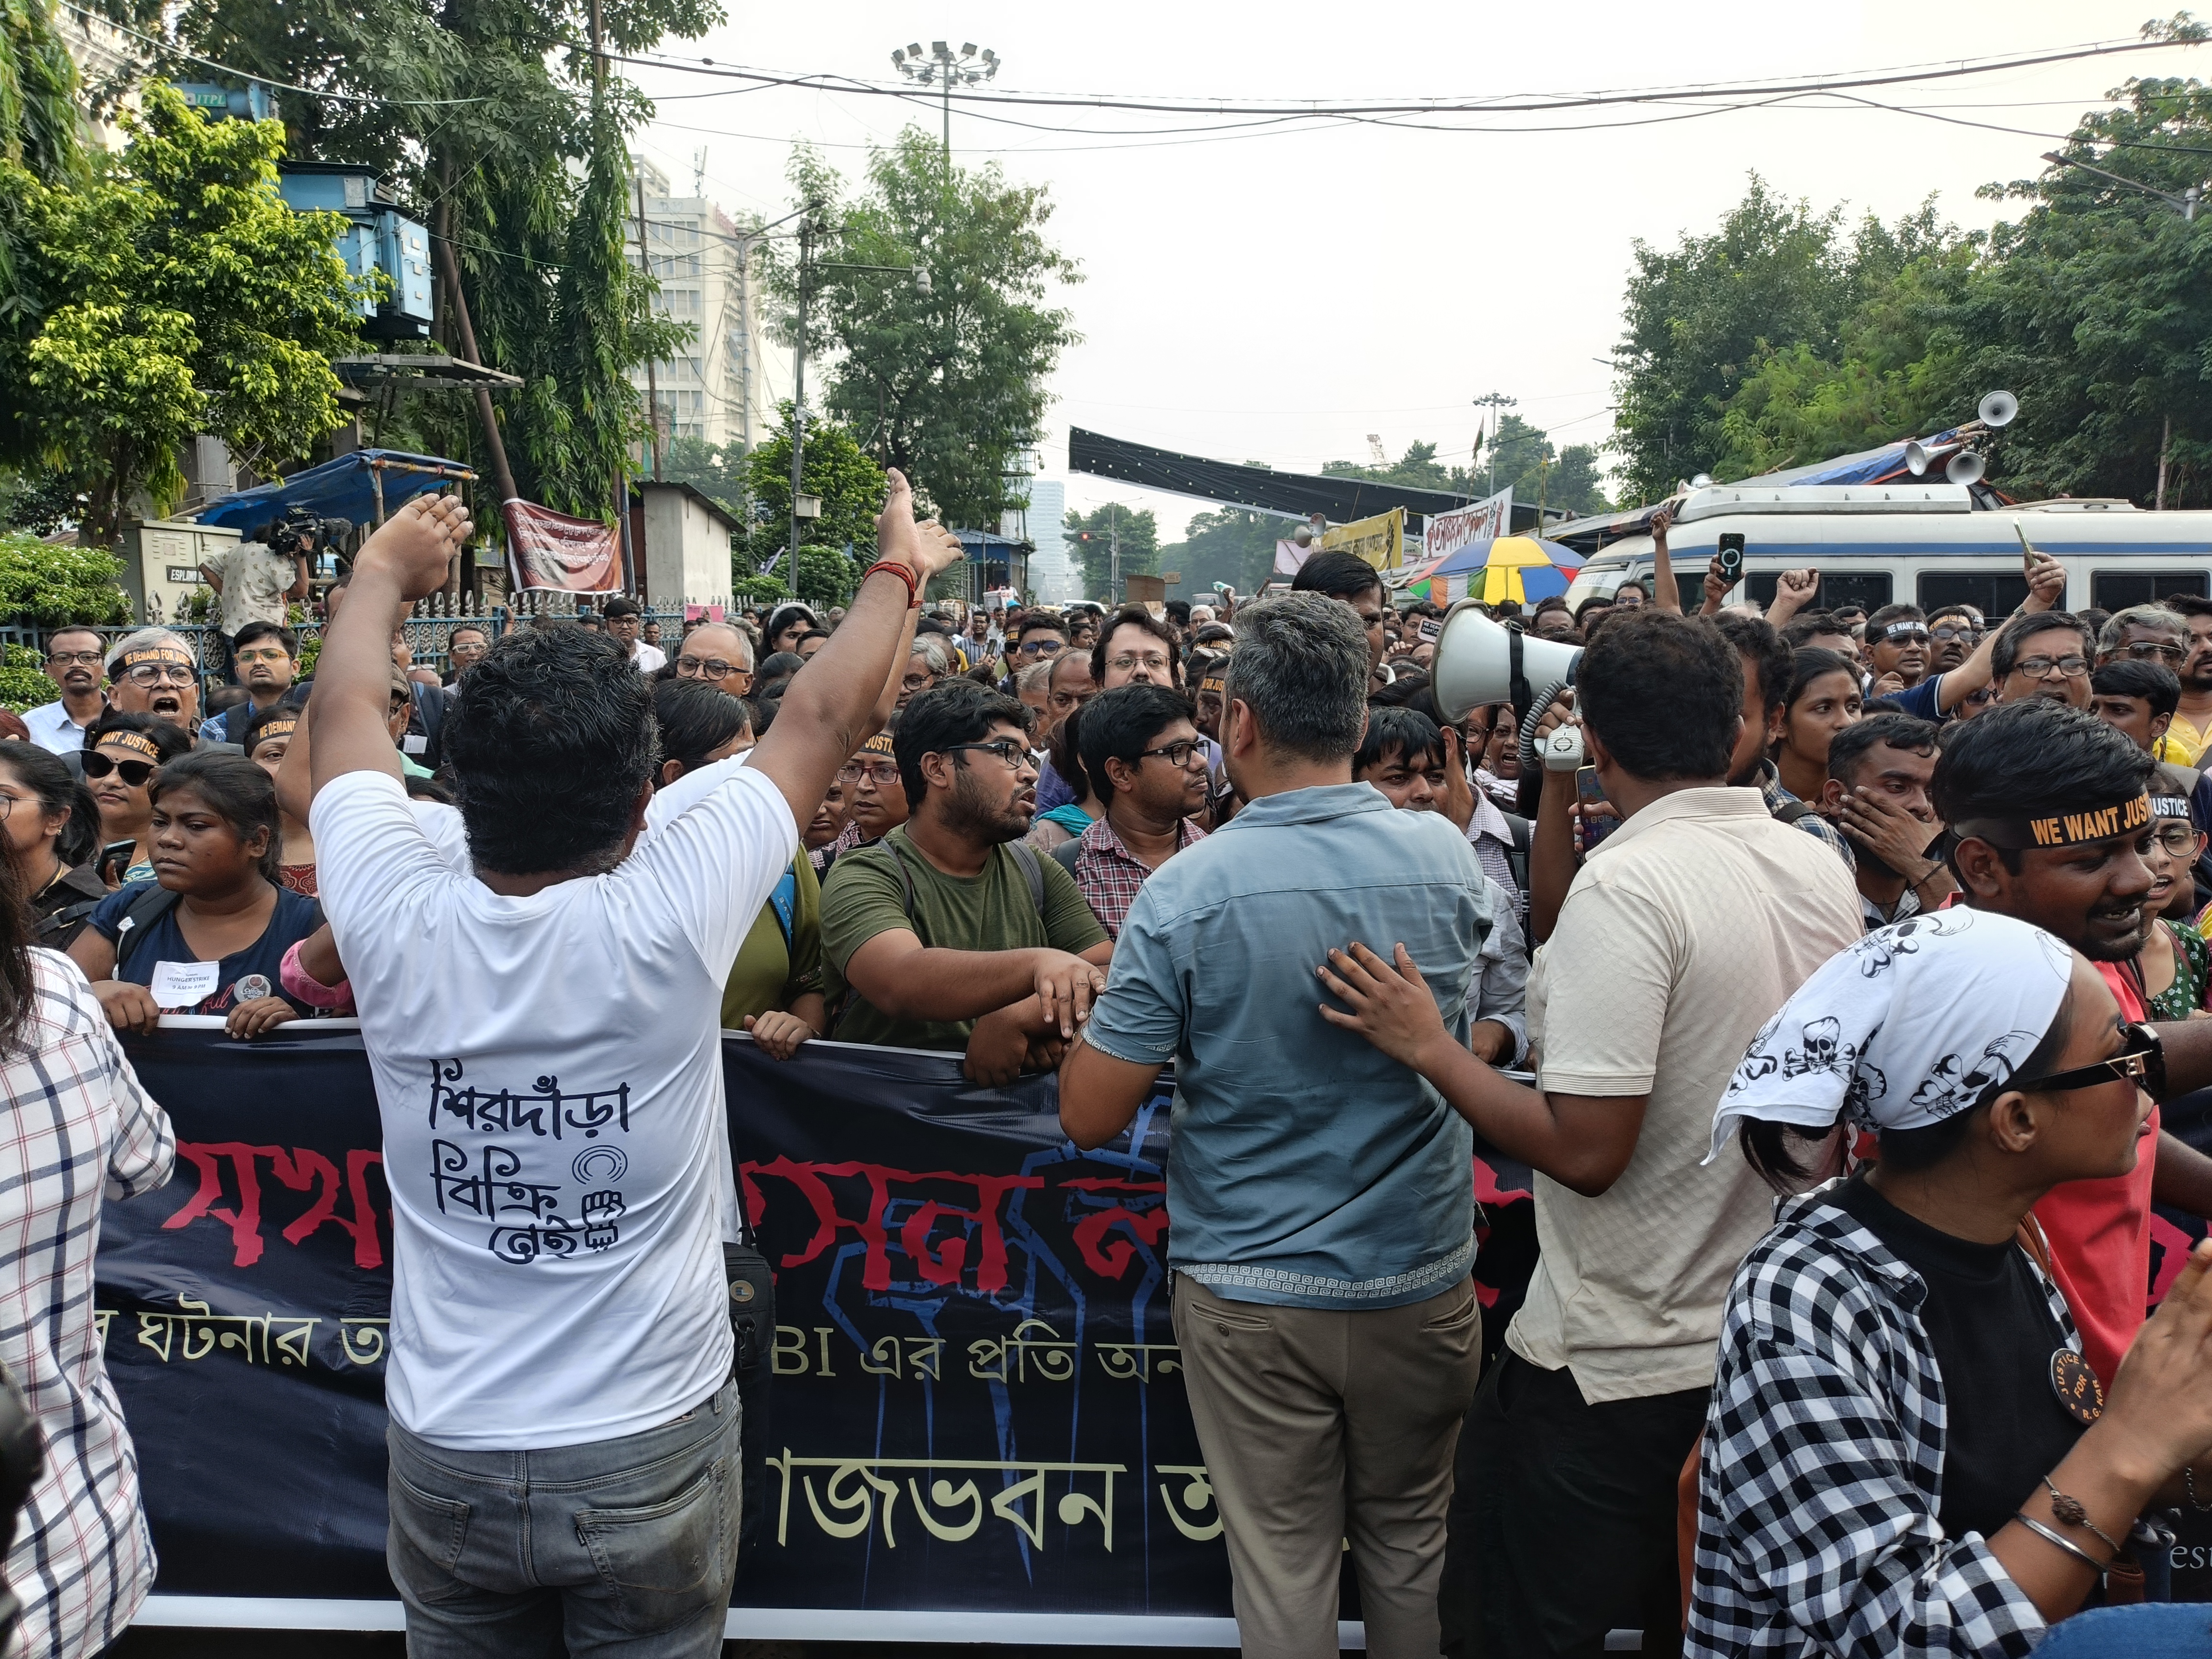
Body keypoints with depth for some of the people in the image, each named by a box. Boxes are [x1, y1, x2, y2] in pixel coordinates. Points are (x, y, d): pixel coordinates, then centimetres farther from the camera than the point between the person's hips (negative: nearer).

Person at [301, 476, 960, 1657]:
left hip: (445, 1458, 2)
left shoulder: (398, 925, -16)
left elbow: (345, 707, 4)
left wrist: (385, 569, 23)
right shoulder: (666, 921, -23)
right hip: (652, 1452, -2)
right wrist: (898, 569, 9)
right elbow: (823, 719, -8)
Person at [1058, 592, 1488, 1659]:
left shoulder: (1187, 892, -17)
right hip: (1421, 1280, 3)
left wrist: (1092, 1002, 3)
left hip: (1251, 1291, -3)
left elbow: (1090, 1118, -13)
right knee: (1411, 1544, 22)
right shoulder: (1447, 857, -7)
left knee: (1281, 1562, 13)